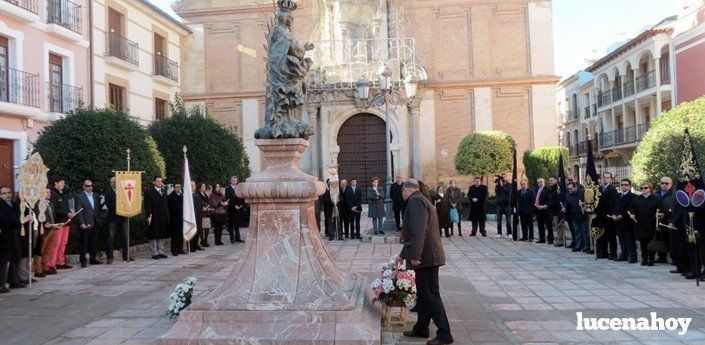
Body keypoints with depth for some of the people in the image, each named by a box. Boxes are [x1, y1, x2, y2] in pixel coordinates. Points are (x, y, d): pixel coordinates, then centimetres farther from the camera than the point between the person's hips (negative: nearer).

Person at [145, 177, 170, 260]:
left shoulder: (164, 192, 15)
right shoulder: (149, 192, -4)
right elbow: (147, 205, -10)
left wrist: (167, 215, 9)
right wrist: (149, 216, -17)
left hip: (163, 218, 6)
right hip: (154, 218, -6)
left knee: (162, 235, 11)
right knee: (154, 236, 1)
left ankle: (160, 252, 19)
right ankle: (154, 253, 7)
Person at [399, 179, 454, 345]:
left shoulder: (415, 201, -13)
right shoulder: (420, 200, 20)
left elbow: (418, 230, -25)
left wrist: (415, 255, -26)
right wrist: (403, 255, 35)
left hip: (425, 256, -10)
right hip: (426, 256, 10)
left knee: (431, 295, -5)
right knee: (423, 294, 16)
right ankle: (421, 328, 26)